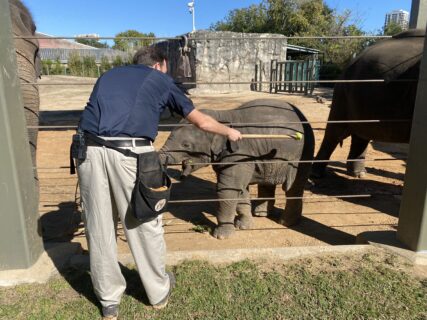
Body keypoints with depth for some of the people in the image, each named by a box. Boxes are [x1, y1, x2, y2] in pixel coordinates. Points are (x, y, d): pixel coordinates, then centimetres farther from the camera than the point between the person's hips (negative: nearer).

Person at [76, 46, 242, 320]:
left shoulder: (108, 75, 29)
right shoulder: (161, 80, 18)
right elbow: (202, 121, 24)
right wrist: (230, 132, 41)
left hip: (89, 149, 5)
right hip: (130, 152, -4)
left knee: (100, 228, 14)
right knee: (145, 224, 12)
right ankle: (159, 291, 33)